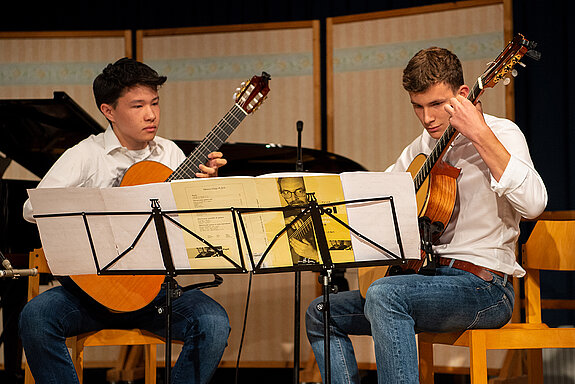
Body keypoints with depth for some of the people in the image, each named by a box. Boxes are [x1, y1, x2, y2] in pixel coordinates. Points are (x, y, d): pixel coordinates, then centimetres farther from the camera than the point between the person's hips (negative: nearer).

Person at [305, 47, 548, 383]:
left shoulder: (500, 133, -8)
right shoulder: (423, 146, 15)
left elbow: (533, 204, -27)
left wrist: (480, 134, -29)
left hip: (485, 287, -8)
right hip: (428, 275, 8)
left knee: (384, 295, -33)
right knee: (321, 315, 3)